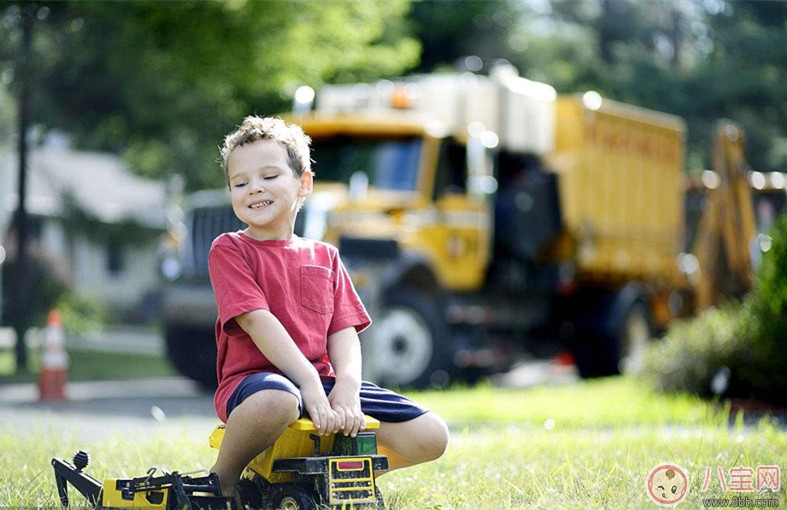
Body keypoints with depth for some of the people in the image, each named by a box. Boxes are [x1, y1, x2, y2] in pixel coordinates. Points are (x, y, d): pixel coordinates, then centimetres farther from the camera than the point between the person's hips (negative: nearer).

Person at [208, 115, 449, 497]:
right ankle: (222, 481, -15)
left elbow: (344, 332, 8)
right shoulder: (228, 250, 1)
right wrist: (309, 386, -24)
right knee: (276, 402, -45)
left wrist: (347, 385, -14)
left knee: (430, 437, -8)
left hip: (320, 382, 6)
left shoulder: (324, 257, 18)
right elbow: (258, 322, -12)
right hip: (254, 377, -5)